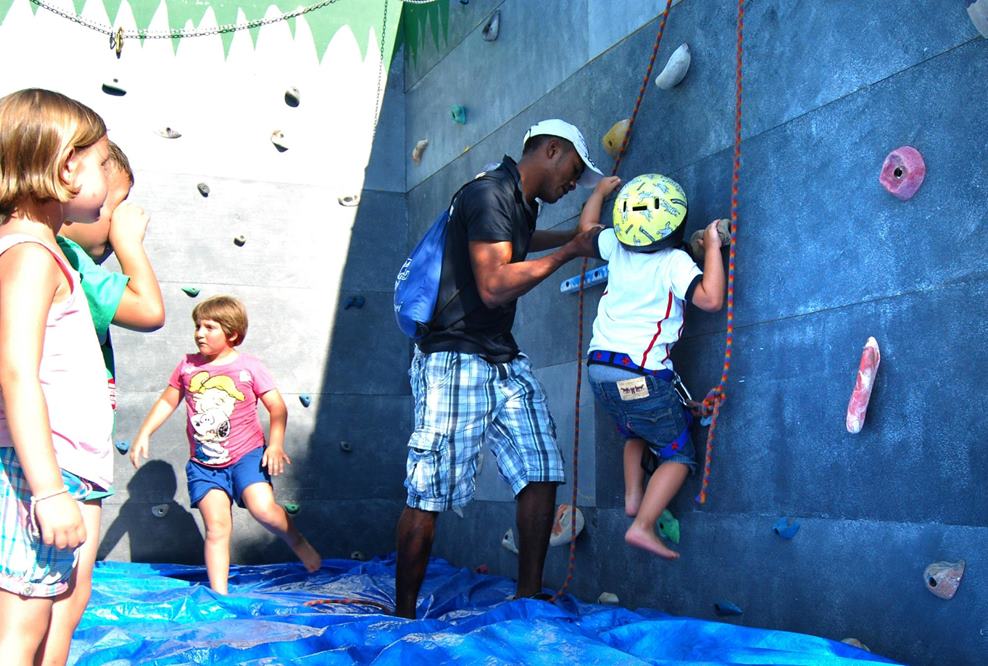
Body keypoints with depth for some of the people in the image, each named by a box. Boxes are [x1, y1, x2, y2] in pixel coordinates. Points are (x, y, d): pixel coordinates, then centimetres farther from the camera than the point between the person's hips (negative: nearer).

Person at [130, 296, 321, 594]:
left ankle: (297, 541, 8)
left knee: (263, 508, -22)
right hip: (203, 463, 3)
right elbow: (167, 402, 15)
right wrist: (143, 434, 9)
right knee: (216, 526, -4)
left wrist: (275, 444, -18)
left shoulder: (248, 367, -6)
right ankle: (219, 595, 2)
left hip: (247, 454, -3)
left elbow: (277, 407, -6)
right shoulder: (188, 366, 4)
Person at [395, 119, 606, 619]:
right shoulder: (489, 193, -12)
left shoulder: (521, 201, 17)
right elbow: (494, 285, -22)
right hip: (456, 361, -9)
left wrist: (570, 236, 35)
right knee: (428, 496, -5)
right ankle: (402, 615, 4)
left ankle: (528, 595, 12)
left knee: (541, 473, 2)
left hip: (506, 362, 9)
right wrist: (569, 251, -13)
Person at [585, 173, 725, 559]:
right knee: (678, 457, 5)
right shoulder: (674, 262, -12)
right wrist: (712, 247, -15)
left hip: (599, 370, 7)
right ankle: (643, 526, -9)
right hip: (641, 378, -7)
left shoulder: (615, 248, 5)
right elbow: (710, 299, -25)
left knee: (635, 433, 33)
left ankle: (632, 496, 20)